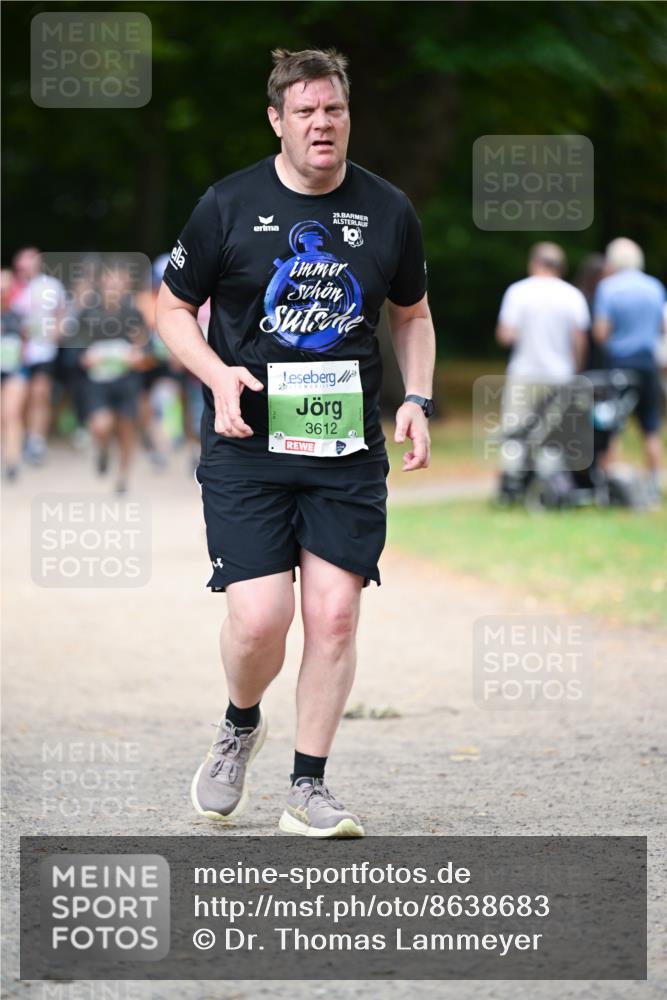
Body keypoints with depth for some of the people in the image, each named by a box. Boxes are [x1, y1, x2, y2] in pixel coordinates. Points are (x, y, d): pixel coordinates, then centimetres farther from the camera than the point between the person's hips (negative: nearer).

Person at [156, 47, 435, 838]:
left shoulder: (388, 211, 5)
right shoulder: (228, 206, -3)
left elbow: (411, 314, 20)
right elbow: (174, 308, 6)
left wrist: (416, 398, 5)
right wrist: (218, 375, -11)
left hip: (349, 449, 2)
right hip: (246, 447, -2)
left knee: (335, 616, -4)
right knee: (259, 619, -11)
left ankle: (308, 788, 9)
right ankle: (240, 725, 21)